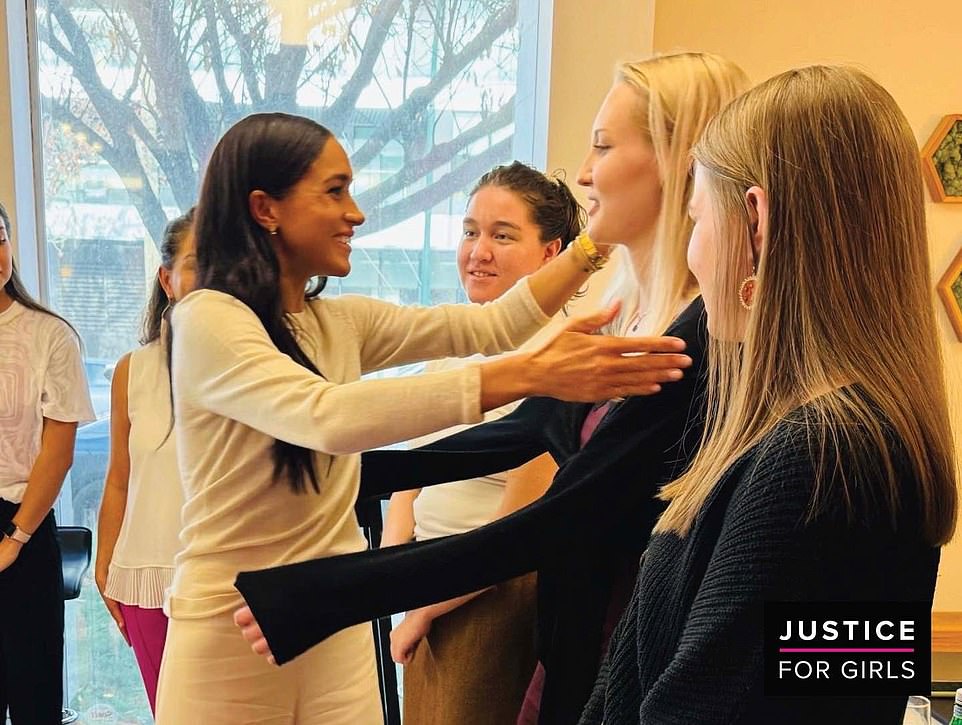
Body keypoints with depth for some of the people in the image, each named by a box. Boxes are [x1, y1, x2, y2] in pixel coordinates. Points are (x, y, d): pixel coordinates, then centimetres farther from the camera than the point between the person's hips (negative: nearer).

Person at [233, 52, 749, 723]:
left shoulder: (708, 338, -25)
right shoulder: (632, 315, 2)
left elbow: (552, 526, -25)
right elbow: (528, 429, 13)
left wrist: (322, 596, -21)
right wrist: (355, 472, 19)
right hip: (572, 642, 7)